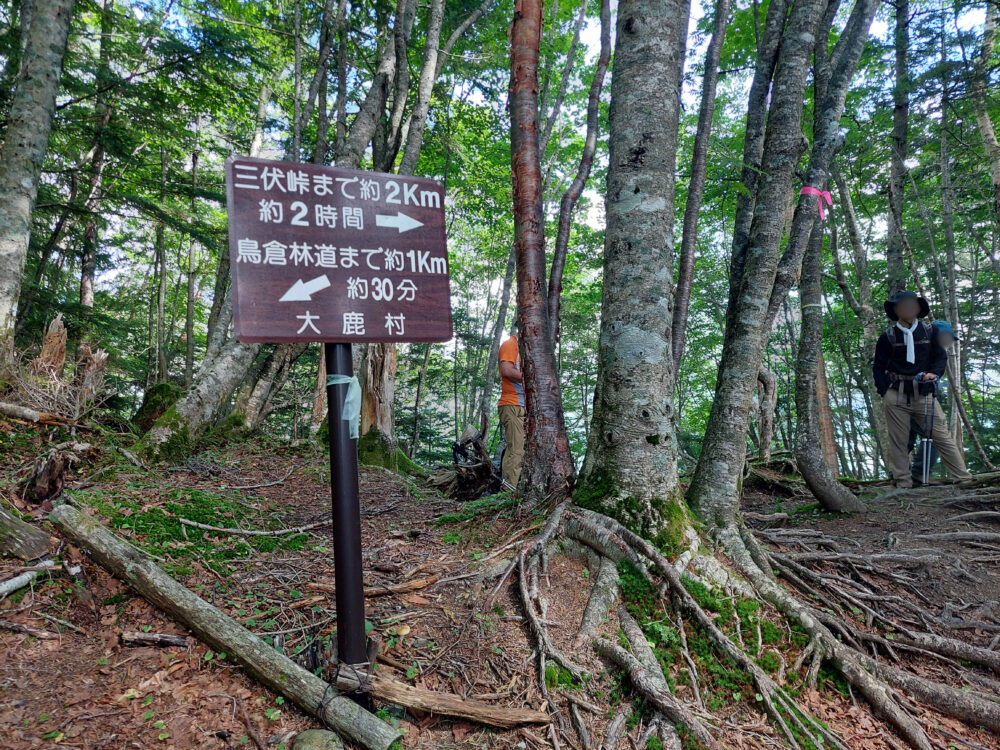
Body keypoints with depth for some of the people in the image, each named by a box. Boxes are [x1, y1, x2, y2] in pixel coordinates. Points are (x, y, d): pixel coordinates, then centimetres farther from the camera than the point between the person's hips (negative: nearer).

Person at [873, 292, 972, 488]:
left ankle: (963, 478, 8)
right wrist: (885, 392, -3)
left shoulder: (928, 331, 7)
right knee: (898, 441, 3)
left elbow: (941, 356, 14)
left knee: (942, 436, 0)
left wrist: (934, 373, -6)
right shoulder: (888, 336, 4)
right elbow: (878, 367, 7)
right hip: (896, 397, -1)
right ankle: (903, 483, 11)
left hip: (923, 394, 1)